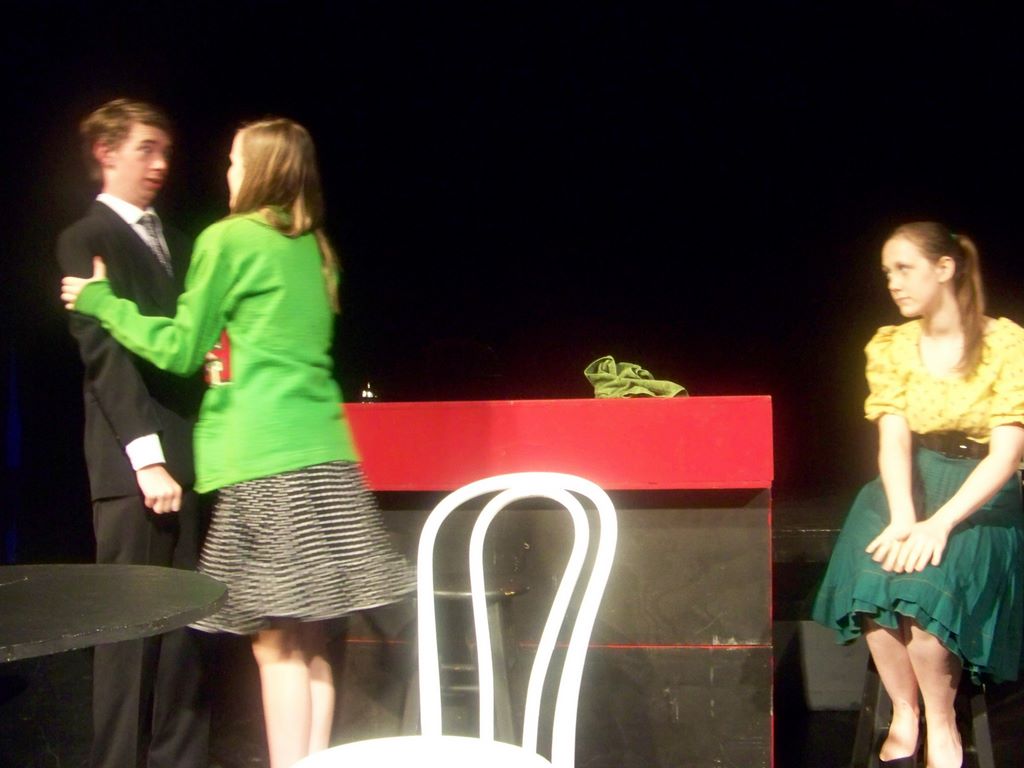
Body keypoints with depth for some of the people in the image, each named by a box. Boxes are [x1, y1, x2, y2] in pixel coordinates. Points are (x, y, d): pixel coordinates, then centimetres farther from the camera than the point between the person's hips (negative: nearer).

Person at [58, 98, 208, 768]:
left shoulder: (175, 242, 21)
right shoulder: (85, 240, 0)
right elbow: (106, 353, -11)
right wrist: (147, 457, -18)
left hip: (190, 455, 6)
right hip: (132, 464, -6)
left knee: (185, 623, 7)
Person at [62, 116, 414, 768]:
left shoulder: (229, 239, -3)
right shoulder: (314, 248, 17)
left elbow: (183, 348, 1)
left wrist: (101, 301, 13)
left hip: (263, 457, -7)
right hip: (325, 452, 7)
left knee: (276, 640, -4)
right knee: (310, 640, 9)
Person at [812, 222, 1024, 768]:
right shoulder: (890, 347, 4)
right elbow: (894, 441, -8)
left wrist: (939, 523, -26)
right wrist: (904, 518, -26)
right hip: (911, 487, 3)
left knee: (922, 584, -31)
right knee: (873, 574, -27)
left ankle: (942, 723, -7)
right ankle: (904, 711, -5)